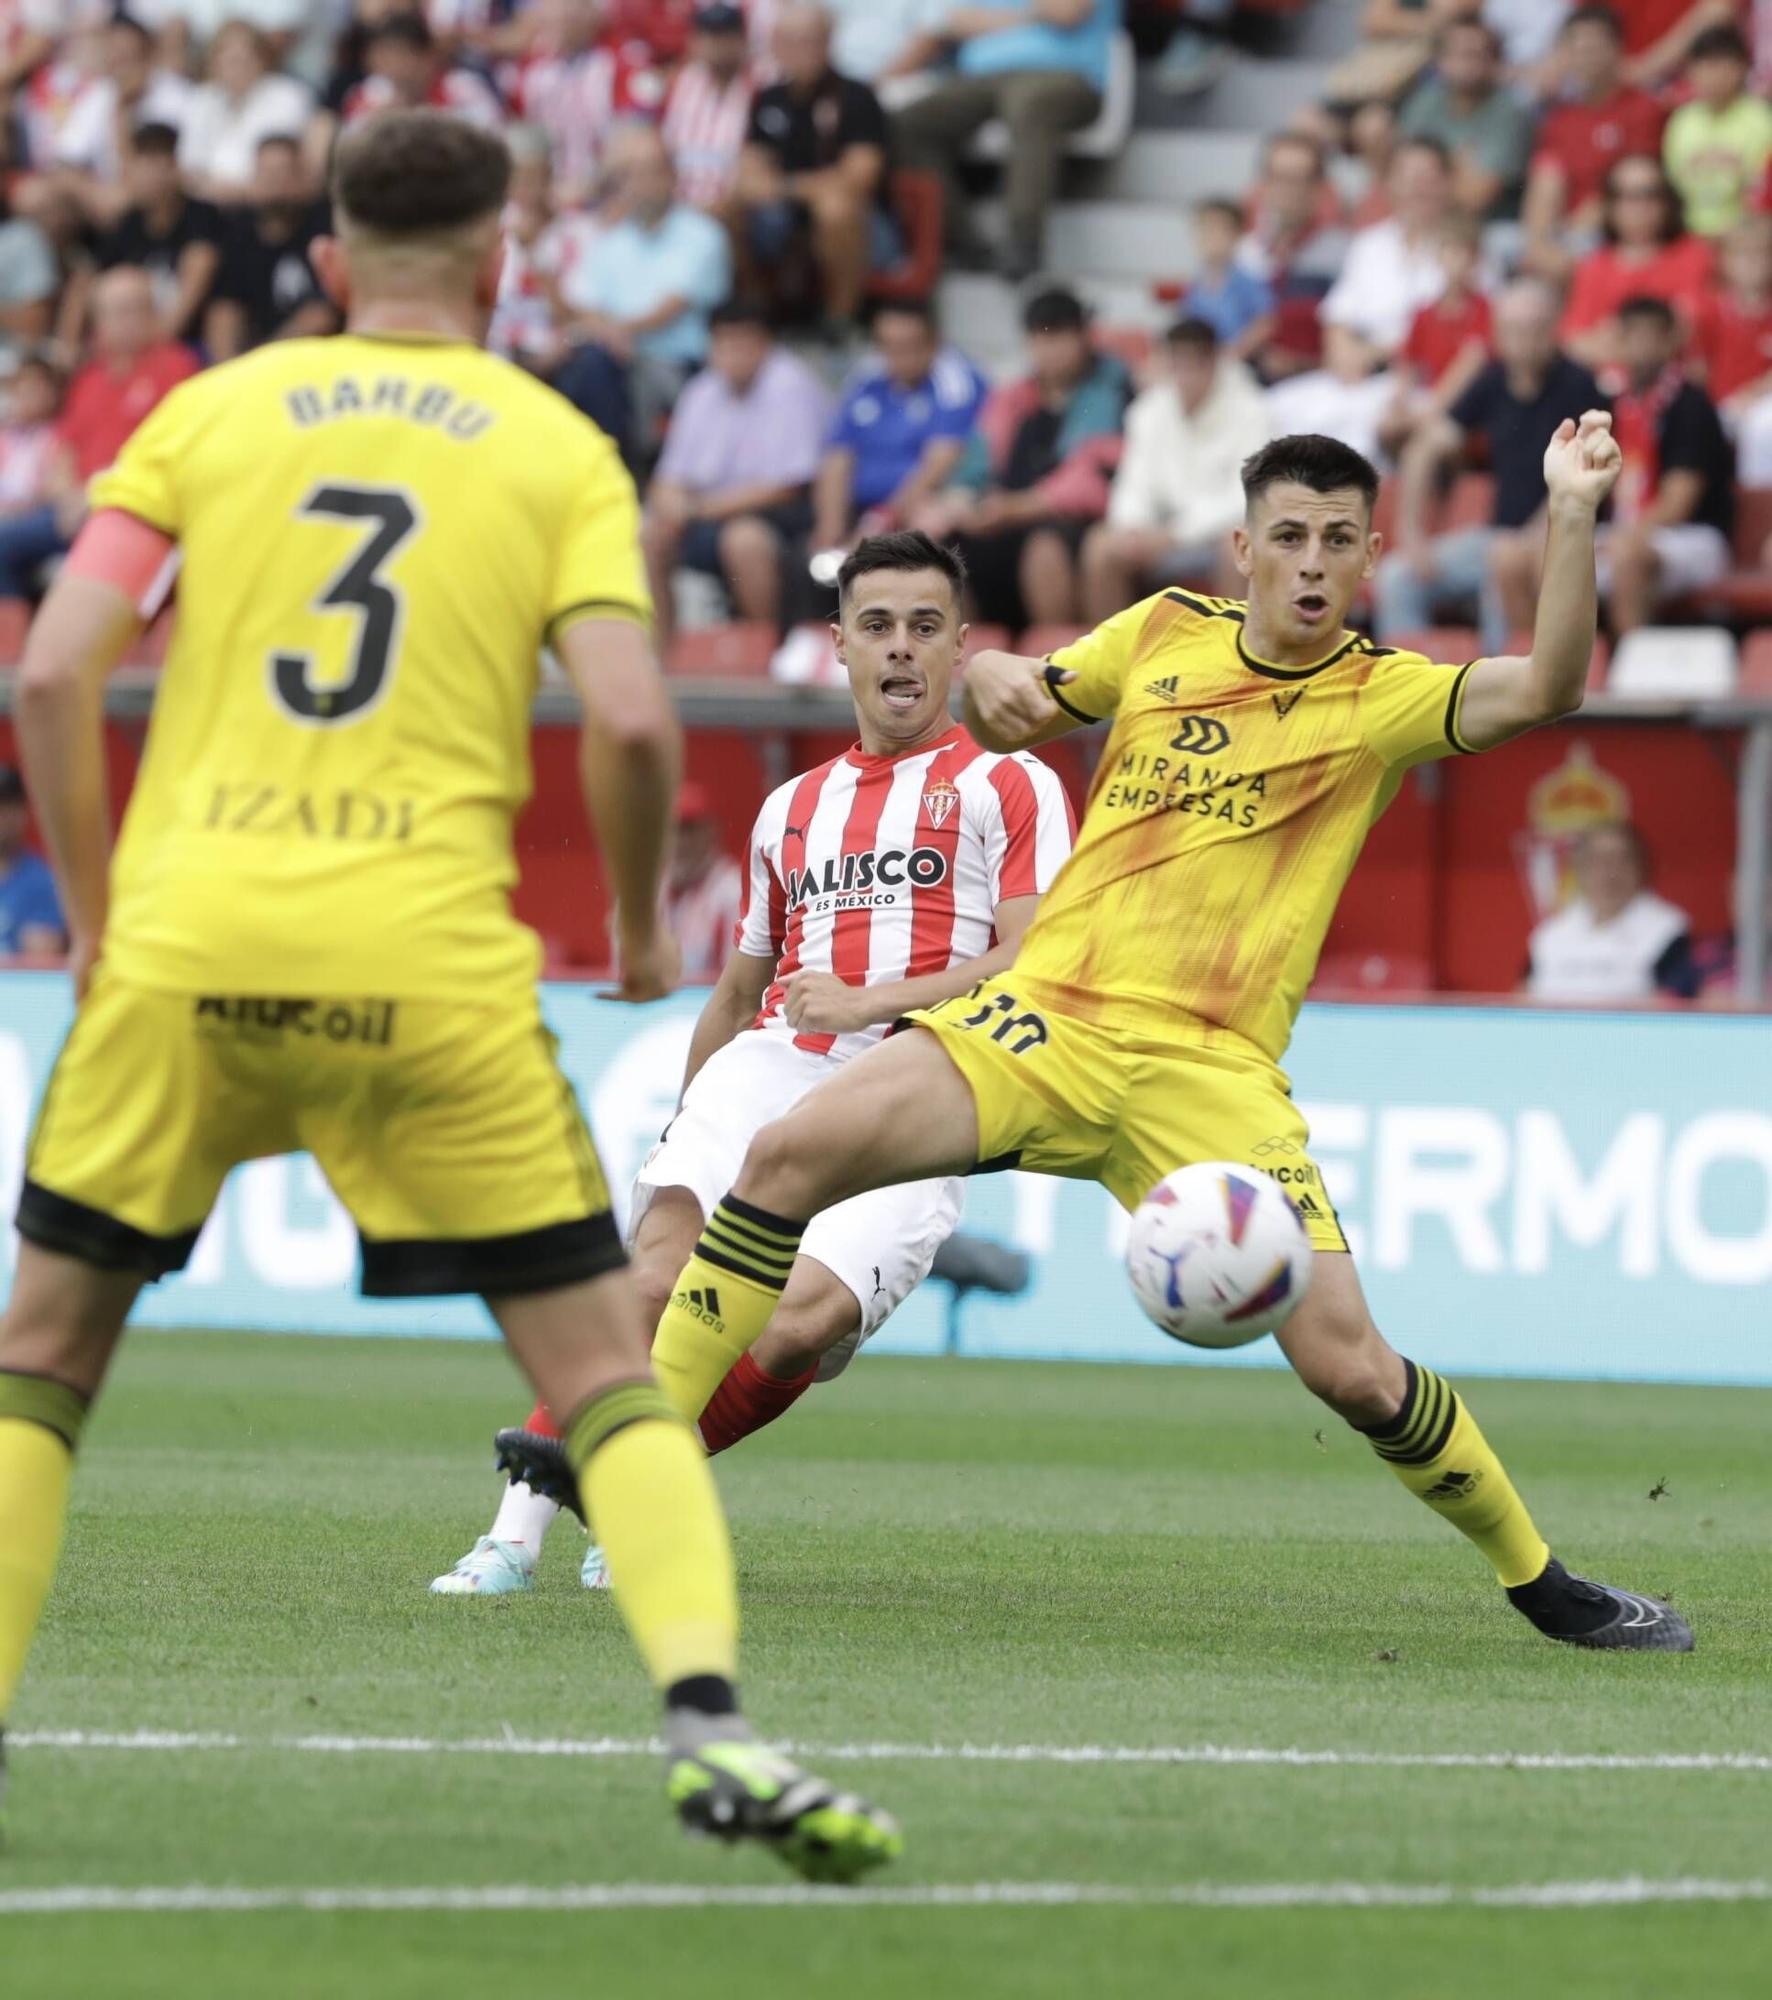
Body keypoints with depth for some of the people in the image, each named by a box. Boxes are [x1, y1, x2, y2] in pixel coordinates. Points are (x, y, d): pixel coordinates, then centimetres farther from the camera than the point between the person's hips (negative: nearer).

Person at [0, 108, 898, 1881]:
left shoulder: (208, 413, 11)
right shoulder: (559, 451, 9)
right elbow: (629, 724, -4)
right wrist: (640, 929, 12)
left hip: (185, 941, 1)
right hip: (428, 964, -1)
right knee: (606, 1368, 7)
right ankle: (706, 1717, -12)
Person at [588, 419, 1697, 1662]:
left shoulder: (1380, 698, 0)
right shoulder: (1166, 634, 10)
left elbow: (1543, 688, -18)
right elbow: (1018, 711, 25)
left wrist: (1572, 516, -28)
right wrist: (991, 680, 1)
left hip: (1207, 1070, -3)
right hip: (1046, 1018, 3)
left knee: (1348, 1362, -14)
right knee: (792, 1153, -17)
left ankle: (1542, 1583, 8)